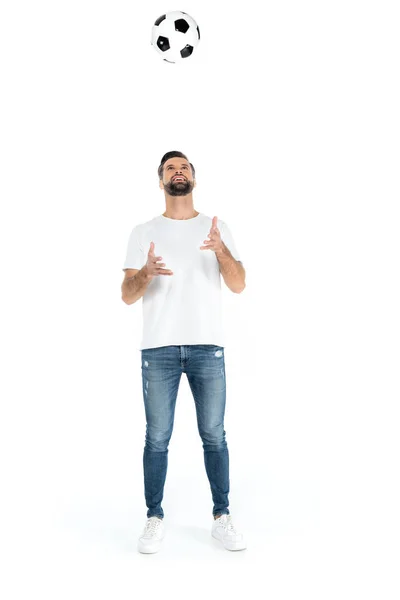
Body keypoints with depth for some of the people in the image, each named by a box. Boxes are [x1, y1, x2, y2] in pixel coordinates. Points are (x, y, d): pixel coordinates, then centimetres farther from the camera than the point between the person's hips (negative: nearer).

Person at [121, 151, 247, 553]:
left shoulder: (217, 228, 9)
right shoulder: (144, 232, 8)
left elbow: (238, 285, -2)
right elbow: (127, 296, 1)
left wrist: (222, 251, -21)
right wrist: (146, 273, -22)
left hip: (208, 348, 1)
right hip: (158, 350, 0)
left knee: (214, 436, 7)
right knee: (157, 438, 5)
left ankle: (222, 517, 21)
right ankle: (154, 519, 21)